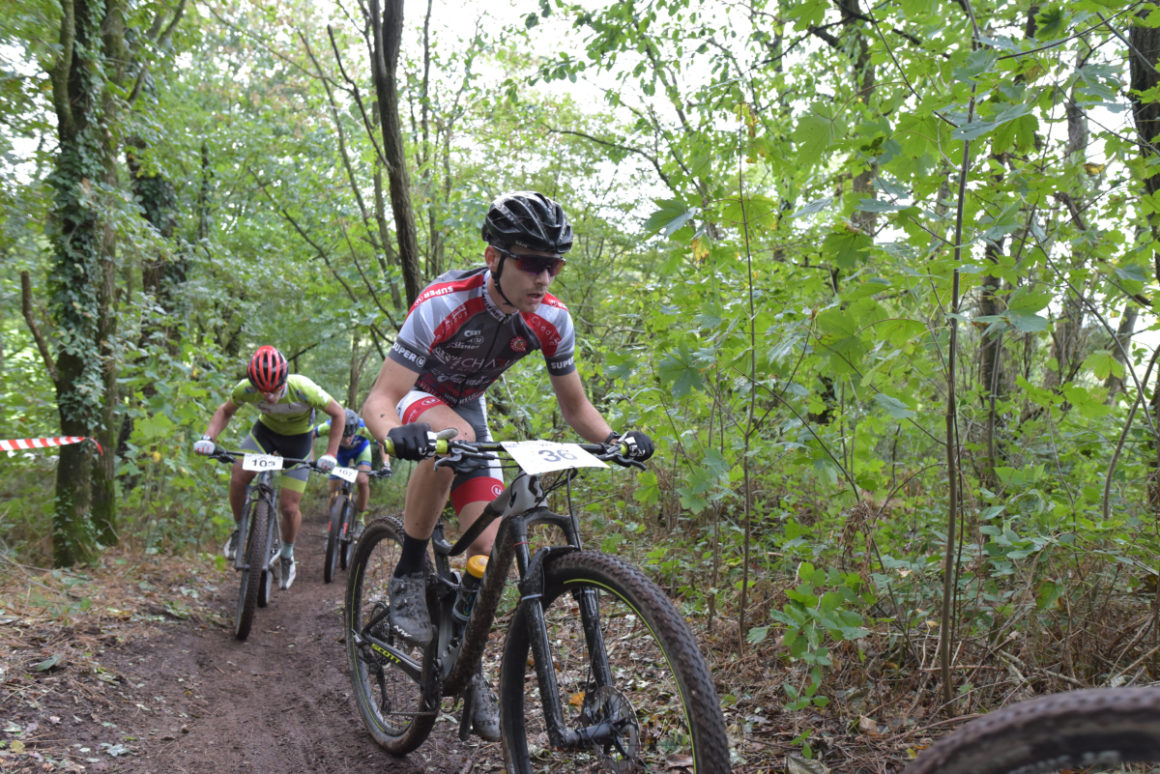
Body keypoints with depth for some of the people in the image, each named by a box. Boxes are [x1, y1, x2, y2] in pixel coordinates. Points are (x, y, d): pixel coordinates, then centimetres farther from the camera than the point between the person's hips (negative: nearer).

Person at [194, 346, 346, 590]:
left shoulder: (303, 389, -36)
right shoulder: (246, 389, -28)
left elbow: (338, 414, -21)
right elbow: (225, 411, -6)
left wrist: (330, 454, -25)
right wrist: (209, 437, -22)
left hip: (298, 437, -2)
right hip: (265, 429, 2)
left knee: (289, 507, -6)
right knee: (238, 477, -24)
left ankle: (287, 556, 21)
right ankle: (240, 529, 5)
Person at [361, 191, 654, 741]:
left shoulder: (551, 319, -20)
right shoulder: (443, 305, -34)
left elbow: (575, 407, -9)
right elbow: (379, 400, -35)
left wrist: (614, 439, -30)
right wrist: (395, 433, -58)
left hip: (467, 408, 4)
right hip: (415, 398, -4)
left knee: (487, 548, -7)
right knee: (454, 435, -40)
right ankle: (408, 576, -21)